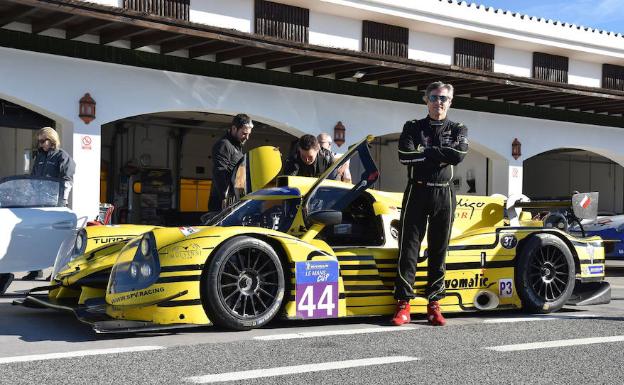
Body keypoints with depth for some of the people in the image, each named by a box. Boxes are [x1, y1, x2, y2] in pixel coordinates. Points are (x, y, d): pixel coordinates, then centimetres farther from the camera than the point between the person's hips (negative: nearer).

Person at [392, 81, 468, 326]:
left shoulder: (457, 130, 11)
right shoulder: (412, 128, 9)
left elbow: (459, 154, -11)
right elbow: (405, 155, -10)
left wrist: (426, 151, -8)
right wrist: (440, 154, -8)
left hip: (443, 195, 1)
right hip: (416, 193, -1)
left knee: (438, 251, 4)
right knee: (408, 248, -4)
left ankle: (434, 304, 10)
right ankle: (403, 304, -2)